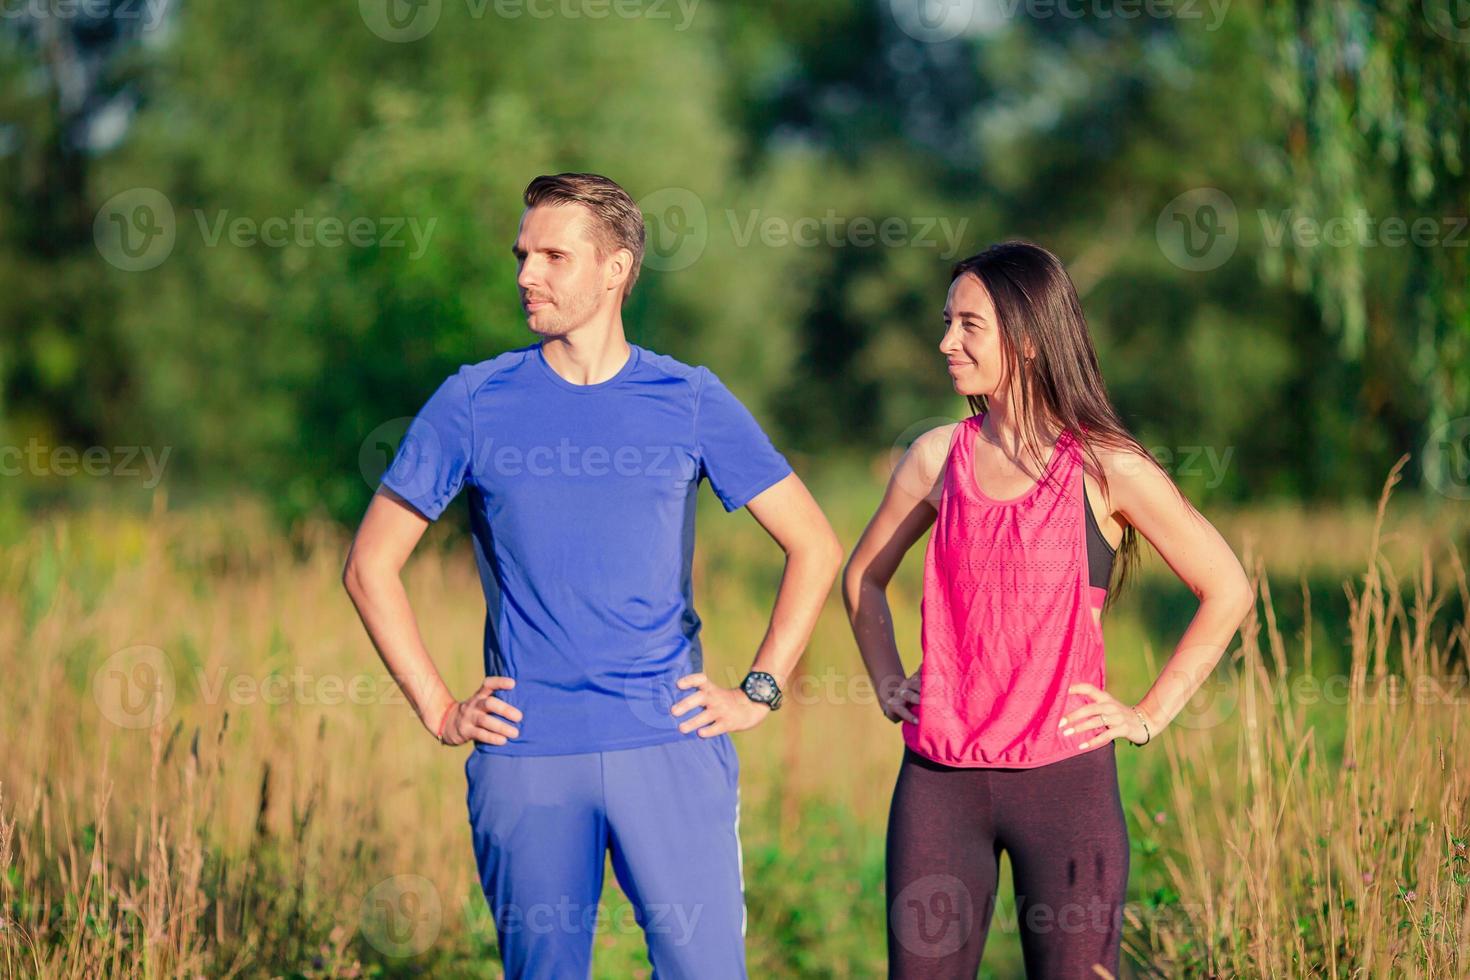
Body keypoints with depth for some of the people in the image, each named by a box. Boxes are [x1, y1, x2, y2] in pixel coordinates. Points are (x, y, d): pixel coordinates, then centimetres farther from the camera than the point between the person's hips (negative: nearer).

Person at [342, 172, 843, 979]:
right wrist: (439, 711, 1)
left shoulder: (690, 401, 4)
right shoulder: (475, 402, 3)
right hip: (524, 753, 0)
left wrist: (760, 690, 2)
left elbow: (814, 546, 10)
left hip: (671, 741, 0)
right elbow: (371, 564, 8)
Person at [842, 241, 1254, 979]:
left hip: (1064, 774, -3)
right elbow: (863, 575, 24)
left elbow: (1226, 591, 2)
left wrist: (1149, 717, -1)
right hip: (940, 776, 3)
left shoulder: (1106, 468, -3)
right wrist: (887, 683, 12)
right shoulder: (937, 458, 7)